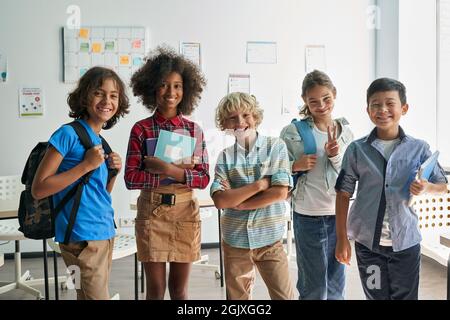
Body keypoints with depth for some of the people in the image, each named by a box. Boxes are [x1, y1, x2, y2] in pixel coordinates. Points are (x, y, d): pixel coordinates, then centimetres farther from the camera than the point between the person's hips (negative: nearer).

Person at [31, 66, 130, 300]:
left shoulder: (100, 141, 11)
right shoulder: (68, 134, -12)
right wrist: (86, 165, -19)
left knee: (88, 295, 16)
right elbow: (38, 189, -16)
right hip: (82, 236, -8)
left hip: (105, 232, 8)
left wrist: (113, 172, -1)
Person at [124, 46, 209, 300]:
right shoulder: (141, 129, -2)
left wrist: (169, 170, -17)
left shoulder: (194, 130, 3)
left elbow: (204, 179, -1)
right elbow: (131, 178, -9)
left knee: (179, 289, 11)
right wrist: (181, 172, -15)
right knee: (156, 289, 6)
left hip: (185, 212, 2)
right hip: (152, 211, -1)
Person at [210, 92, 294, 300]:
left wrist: (237, 202, -9)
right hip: (234, 240, 2)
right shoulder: (225, 157, 1)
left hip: (269, 239, -2)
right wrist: (259, 184, -14)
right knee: (237, 297, 14)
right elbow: (220, 200, -9)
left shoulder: (276, 147, -2)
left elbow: (280, 193, -10)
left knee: (284, 296, 0)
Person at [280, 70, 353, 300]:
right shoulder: (292, 132, -6)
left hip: (339, 214, 4)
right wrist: (296, 165, -20)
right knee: (314, 287, 7)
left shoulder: (345, 131, 4)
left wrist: (335, 155, -14)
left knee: (336, 283, 17)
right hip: (307, 216, -3)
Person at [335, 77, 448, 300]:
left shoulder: (419, 148, -3)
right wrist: (342, 239, -2)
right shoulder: (357, 149, -4)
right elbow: (343, 194, 0)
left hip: (406, 241, 0)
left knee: (405, 296, 11)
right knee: (376, 295, 12)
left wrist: (426, 187, -16)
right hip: (367, 241, 0)